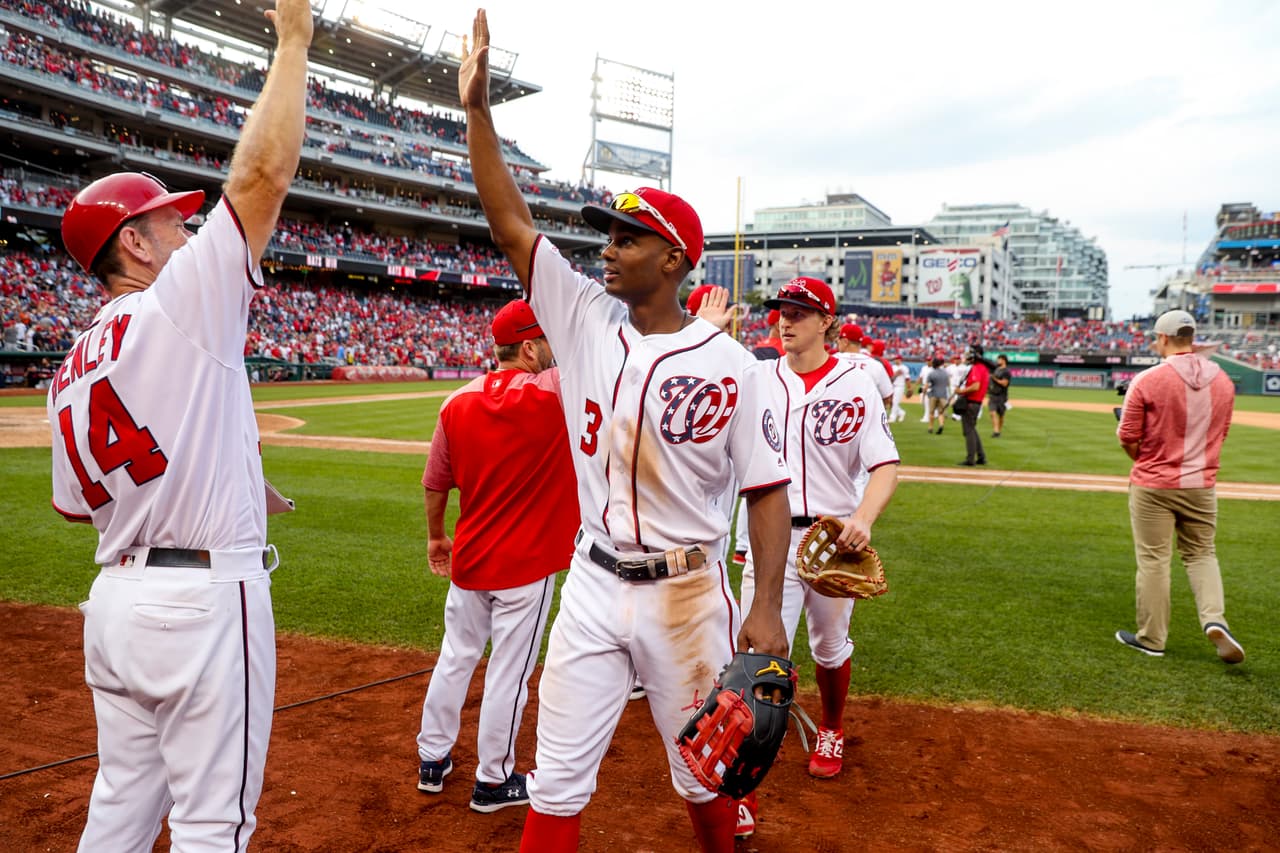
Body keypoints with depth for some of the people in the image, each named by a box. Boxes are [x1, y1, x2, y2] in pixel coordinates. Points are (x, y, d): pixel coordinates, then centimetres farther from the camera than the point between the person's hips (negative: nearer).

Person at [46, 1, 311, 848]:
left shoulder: (71, 372, 12)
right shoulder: (182, 303, -9)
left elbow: (76, 504, 16)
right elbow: (264, 173, -15)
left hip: (118, 597, 8)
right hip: (206, 595, -8)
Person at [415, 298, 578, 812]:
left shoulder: (457, 403, -3)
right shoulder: (552, 393, -16)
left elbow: (434, 485, 6)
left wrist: (435, 537, 19)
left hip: (468, 558, 5)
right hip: (528, 563, -4)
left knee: (455, 658, 19)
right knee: (509, 671, 8)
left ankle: (433, 761, 33)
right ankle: (493, 781, 22)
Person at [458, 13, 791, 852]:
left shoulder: (728, 363, -10)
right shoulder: (585, 320, 0)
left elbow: (767, 487, -9)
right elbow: (511, 222, -3)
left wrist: (768, 605, -17)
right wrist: (477, 106, -9)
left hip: (687, 593, -2)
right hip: (593, 586, 3)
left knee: (705, 771, 17)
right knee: (557, 780, 10)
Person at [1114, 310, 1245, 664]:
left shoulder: (1148, 380, -15)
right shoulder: (1222, 381, 2)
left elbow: (1128, 437, -11)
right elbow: (1220, 432, 12)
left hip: (1152, 486, -4)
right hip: (1201, 485, 4)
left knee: (1153, 559, 5)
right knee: (1201, 554, 18)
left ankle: (1151, 639, 14)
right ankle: (1214, 620, -2)